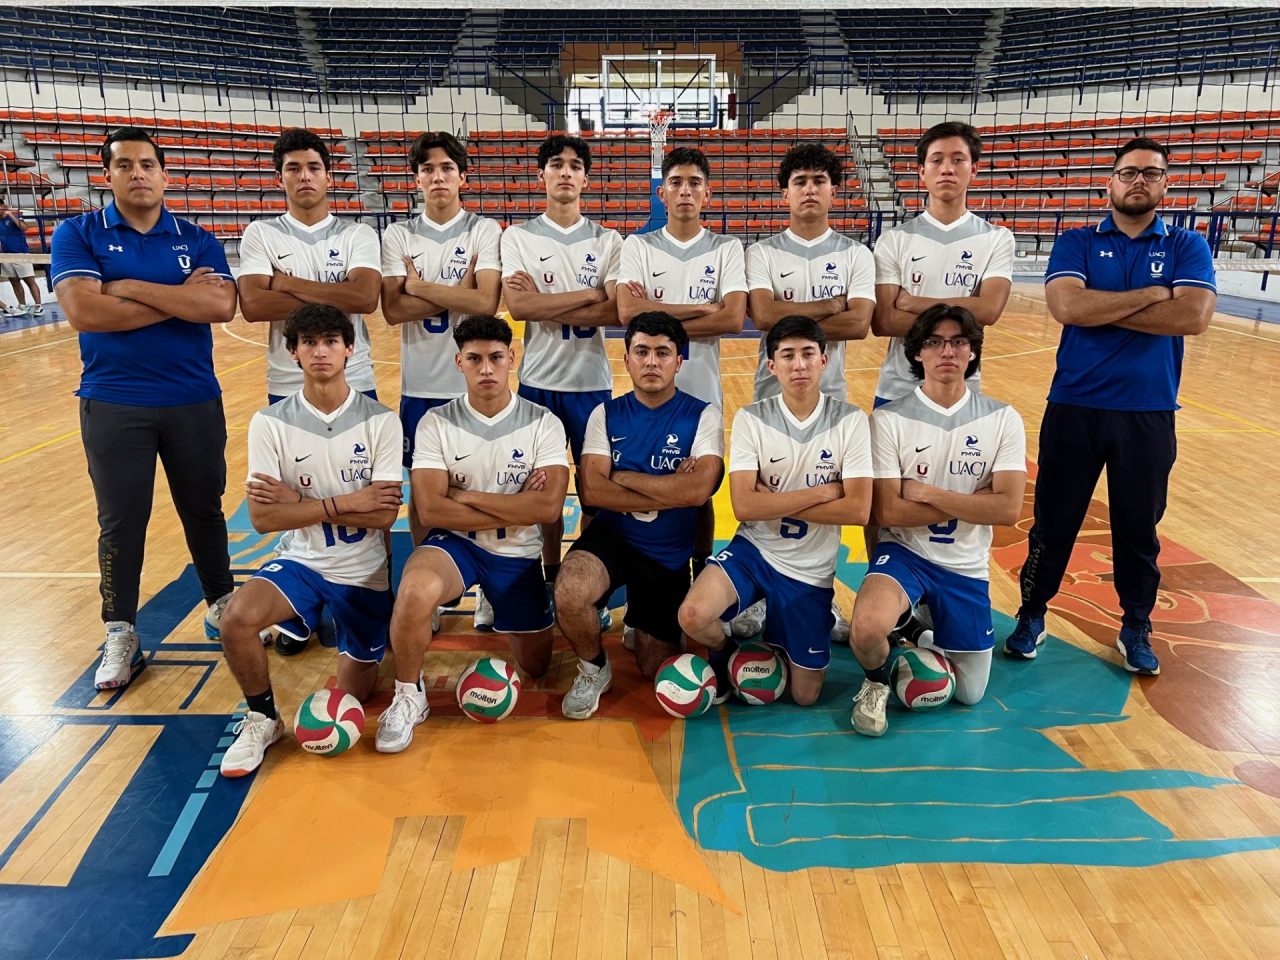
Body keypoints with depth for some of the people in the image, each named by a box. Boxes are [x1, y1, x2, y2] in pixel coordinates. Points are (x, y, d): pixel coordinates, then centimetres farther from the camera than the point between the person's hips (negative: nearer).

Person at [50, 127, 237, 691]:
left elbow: (222, 306, -13)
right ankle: (120, 633, 22)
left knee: (204, 510, 14)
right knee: (121, 522, 7)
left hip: (196, 401, 1)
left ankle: (221, 604, 32)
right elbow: (82, 311, -16)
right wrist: (179, 299, -13)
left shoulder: (198, 241, 4)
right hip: (113, 405, -1)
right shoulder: (77, 234, 0)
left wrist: (131, 287, -14)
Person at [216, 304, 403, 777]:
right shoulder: (270, 423, -9)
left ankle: (357, 649, 46)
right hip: (301, 561, 0)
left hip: (365, 571, 0)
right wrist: (344, 502, -21)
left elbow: (385, 513, -17)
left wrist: (299, 501, -19)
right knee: (237, 618, -30)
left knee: (354, 694, 9)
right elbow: (263, 518, -14)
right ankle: (262, 719, -2)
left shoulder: (381, 420, -11)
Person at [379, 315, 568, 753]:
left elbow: (549, 507, -19)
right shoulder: (436, 423, -8)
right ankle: (408, 696, -10)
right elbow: (430, 510, -18)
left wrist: (469, 497, -19)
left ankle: (493, 610, 45)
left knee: (535, 666, 13)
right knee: (415, 589, -37)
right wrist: (515, 510, -18)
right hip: (455, 543, -2)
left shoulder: (543, 423, -8)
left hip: (518, 554, 2)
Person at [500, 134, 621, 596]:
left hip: (592, 380, 0)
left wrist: (544, 305, -14)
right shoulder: (518, 236, 1)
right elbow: (517, 306, -14)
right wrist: (590, 293, -13)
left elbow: (615, 313, -10)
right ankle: (550, 575, 25)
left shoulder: (608, 241, 3)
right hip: (539, 379, 0)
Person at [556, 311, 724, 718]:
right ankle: (593, 669, -2)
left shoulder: (704, 415, -6)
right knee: (569, 593, -33)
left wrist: (623, 477, -14)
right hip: (610, 536, 0)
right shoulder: (606, 414, -1)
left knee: (654, 667, 7)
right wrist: (670, 493, -19)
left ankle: (644, 629, 44)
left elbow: (698, 490, -21)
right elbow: (591, 490, -14)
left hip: (669, 554, 0)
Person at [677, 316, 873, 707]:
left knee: (804, 697, 7)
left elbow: (857, 510, -16)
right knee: (692, 616, -30)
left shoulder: (850, 420, -9)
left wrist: (776, 502, -17)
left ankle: (774, 630, 39)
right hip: (755, 550, 0)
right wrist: (823, 490, -18)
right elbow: (744, 507, -18)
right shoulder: (750, 419, -9)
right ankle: (726, 651, 8)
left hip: (811, 569, 1)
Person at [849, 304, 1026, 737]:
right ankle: (876, 682, 1)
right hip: (904, 552, -3)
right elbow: (889, 512, -16)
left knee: (969, 694, 11)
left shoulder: (1003, 419, -4)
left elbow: (1008, 509, -13)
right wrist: (973, 500, -14)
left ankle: (920, 639, 42)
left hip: (967, 566, 3)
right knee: (868, 628, -35)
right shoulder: (889, 419, -11)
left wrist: (926, 493, -18)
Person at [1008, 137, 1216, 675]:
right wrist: (1151, 294, -11)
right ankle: (1032, 615, 25)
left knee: (1139, 530, 12)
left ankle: (1136, 629, 30)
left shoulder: (1188, 246, 5)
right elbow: (1066, 306, -17)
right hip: (1074, 408, -1)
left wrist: (1101, 309, -13)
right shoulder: (1076, 243, 3)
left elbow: (1194, 316, -13)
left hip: (1149, 414, 1)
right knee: (1053, 522, 8)